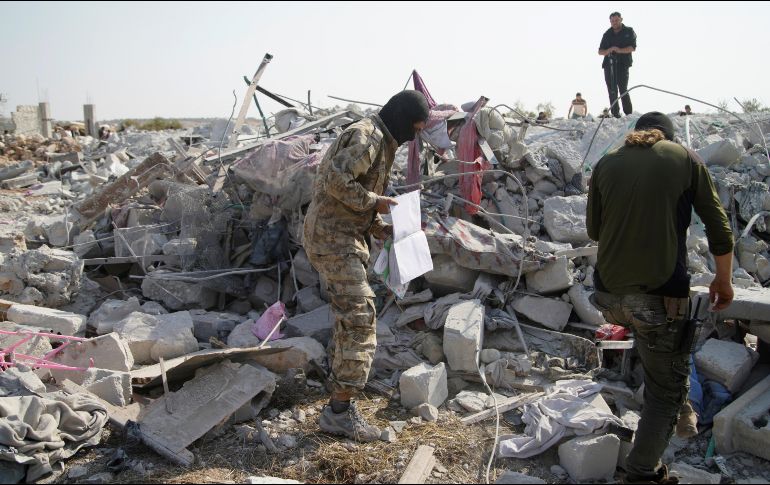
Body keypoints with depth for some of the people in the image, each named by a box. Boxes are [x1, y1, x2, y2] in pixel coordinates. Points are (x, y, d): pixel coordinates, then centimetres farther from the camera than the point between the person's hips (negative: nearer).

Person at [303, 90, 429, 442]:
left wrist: (379, 227, 10)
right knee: (359, 317, -13)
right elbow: (337, 180, -27)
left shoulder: (382, 142, 19)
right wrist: (373, 201, -16)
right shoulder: (366, 136, -14)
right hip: (333, 237, -11)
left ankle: (340, 397, 32)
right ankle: (339, 411, -8)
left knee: (349, 317, 18)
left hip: (346, 235, 11)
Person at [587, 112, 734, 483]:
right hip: (662, 295, -4)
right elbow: (719, 229, 4)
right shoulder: (687, 159, 2)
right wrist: (724, 280, 17)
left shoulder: (606, 163, 7)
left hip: (610, 293, 4)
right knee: (667, 389, 12)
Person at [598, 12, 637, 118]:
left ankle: (629, 114, -8)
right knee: (612, 91, -1)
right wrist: (608, 51, -11)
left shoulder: (629, 31, 8)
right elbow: (600, 51, 12)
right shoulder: (607, 34, 15)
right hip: (609, 65, 3)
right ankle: (615, 114, 3)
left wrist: (620, 50, -22)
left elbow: (632, 48, -4)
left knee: (623, 90, -12)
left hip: (622, 64, -3)